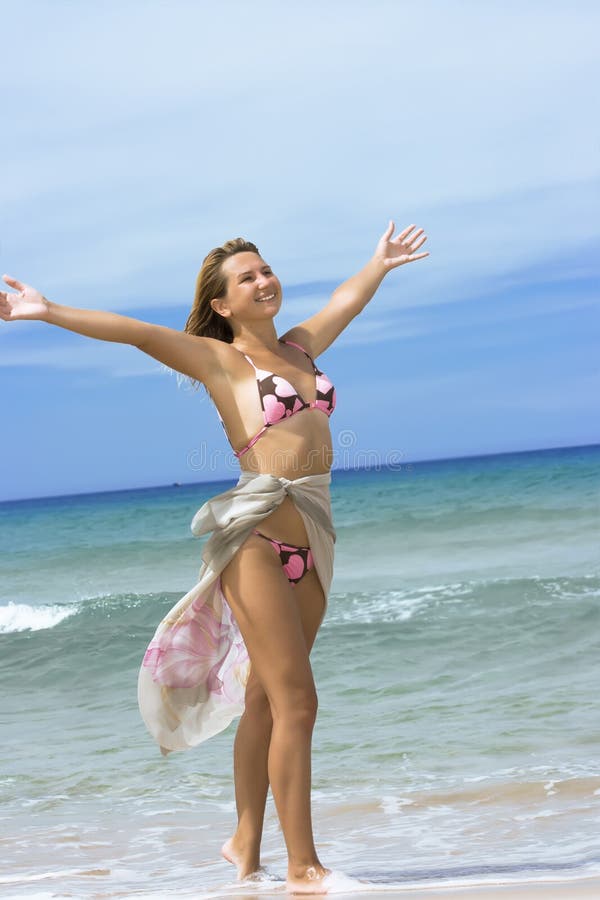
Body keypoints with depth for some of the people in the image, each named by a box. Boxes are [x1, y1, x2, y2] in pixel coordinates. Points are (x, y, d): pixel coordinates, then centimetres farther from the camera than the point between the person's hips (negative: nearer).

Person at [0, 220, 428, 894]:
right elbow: (136, 332, -11)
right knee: (296, 701, -8)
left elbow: (346, 299, 35)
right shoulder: (218, 360, 0)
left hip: (312, 541, 6)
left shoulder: (300, 346, 18)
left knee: (265, 699, 12)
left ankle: (245, 843, 22)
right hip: (258, 538, -6)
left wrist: (382, 261, 51)